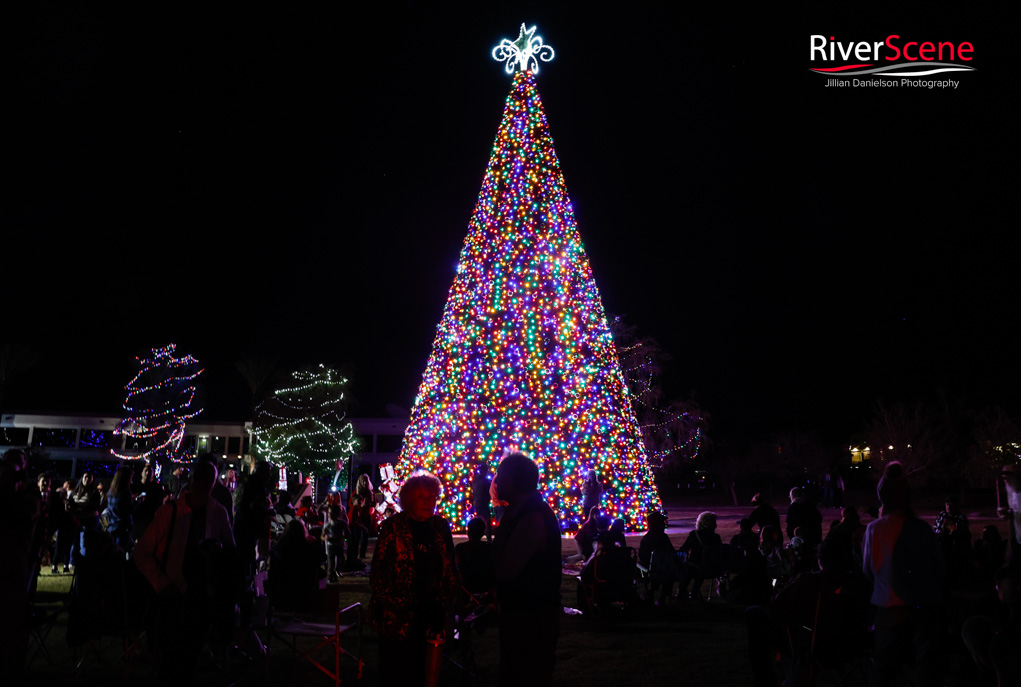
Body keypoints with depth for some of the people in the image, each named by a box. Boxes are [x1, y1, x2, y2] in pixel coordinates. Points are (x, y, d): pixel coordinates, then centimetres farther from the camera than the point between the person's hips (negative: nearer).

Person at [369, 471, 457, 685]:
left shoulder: (441, 527, 5)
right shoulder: (393, 526, -7)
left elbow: (450, 570, 11)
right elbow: (378, 569, -5)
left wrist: (445, 603, 6)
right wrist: (382, 604, -8)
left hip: (431, 615, 3)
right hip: (397, 616, -3)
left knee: (423, 671, 11)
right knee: (397, 671, 7)